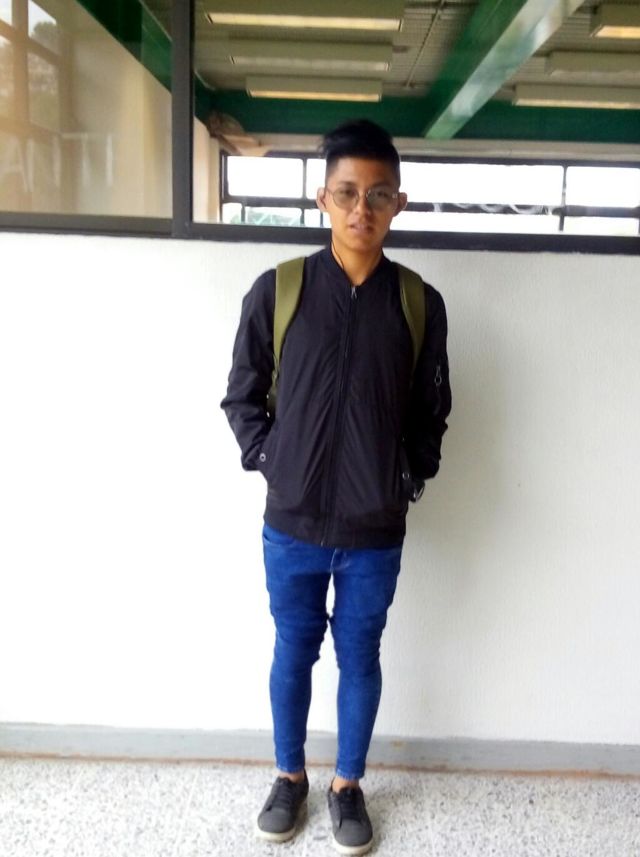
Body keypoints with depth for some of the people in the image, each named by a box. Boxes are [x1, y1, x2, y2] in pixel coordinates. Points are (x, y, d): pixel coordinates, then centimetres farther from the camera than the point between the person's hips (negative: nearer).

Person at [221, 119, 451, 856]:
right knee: (293, 654, 17)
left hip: (375, 531, 1)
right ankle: (290, 776, 41)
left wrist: (411, 479, 0)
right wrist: (266, 460, -5)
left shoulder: (420, 303, -4)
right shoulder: (276, 289, -7)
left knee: (360, 658, 16)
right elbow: (241, 395, 3)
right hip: (292, 526, 0)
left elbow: (431, 410, 7)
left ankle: (348, 785, 39)